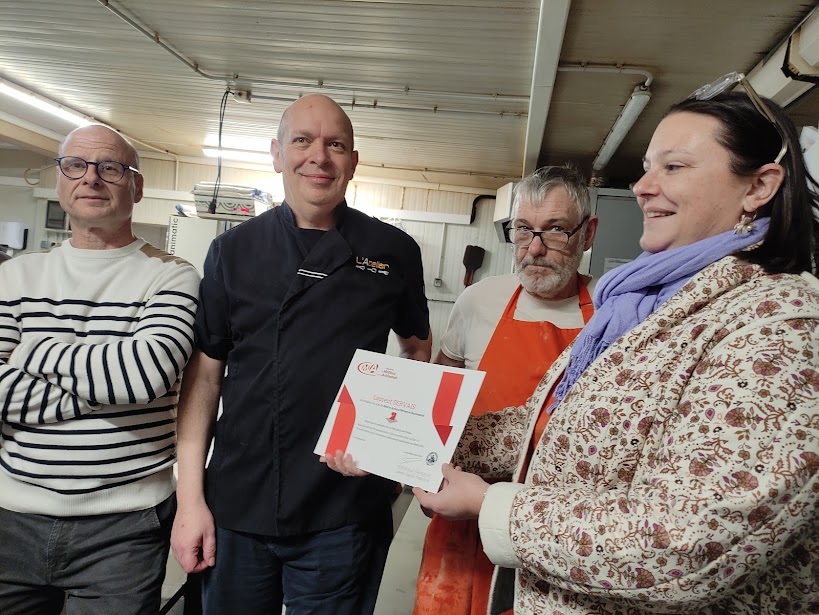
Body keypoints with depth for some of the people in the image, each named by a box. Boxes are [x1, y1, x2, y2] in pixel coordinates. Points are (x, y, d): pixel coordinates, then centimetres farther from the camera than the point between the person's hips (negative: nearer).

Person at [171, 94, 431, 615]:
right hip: (236, 508, 2)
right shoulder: (234, 250, 2)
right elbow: (205, 374, 2)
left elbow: (418, 349, 12)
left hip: (344, 516, -1)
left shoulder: (394, 251, -1)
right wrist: (191, 498, -1)